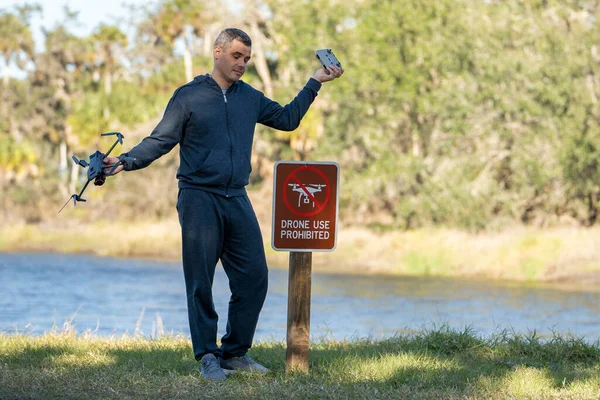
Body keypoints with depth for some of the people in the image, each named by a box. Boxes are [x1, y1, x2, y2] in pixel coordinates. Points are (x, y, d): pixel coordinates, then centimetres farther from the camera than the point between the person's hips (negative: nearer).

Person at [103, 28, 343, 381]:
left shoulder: (250, 98, 15)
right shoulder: (188, 96, 1)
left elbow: (287, 119, 27)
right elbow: (161, 141, -3)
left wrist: (315, 83, 24)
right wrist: (126, 161, -17)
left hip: (237, 201, 5)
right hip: (199, 199, -5)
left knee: (254, 278, 0)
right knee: (201, 283, -5)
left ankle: (235, 352, 12)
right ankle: (208, 357, 2)